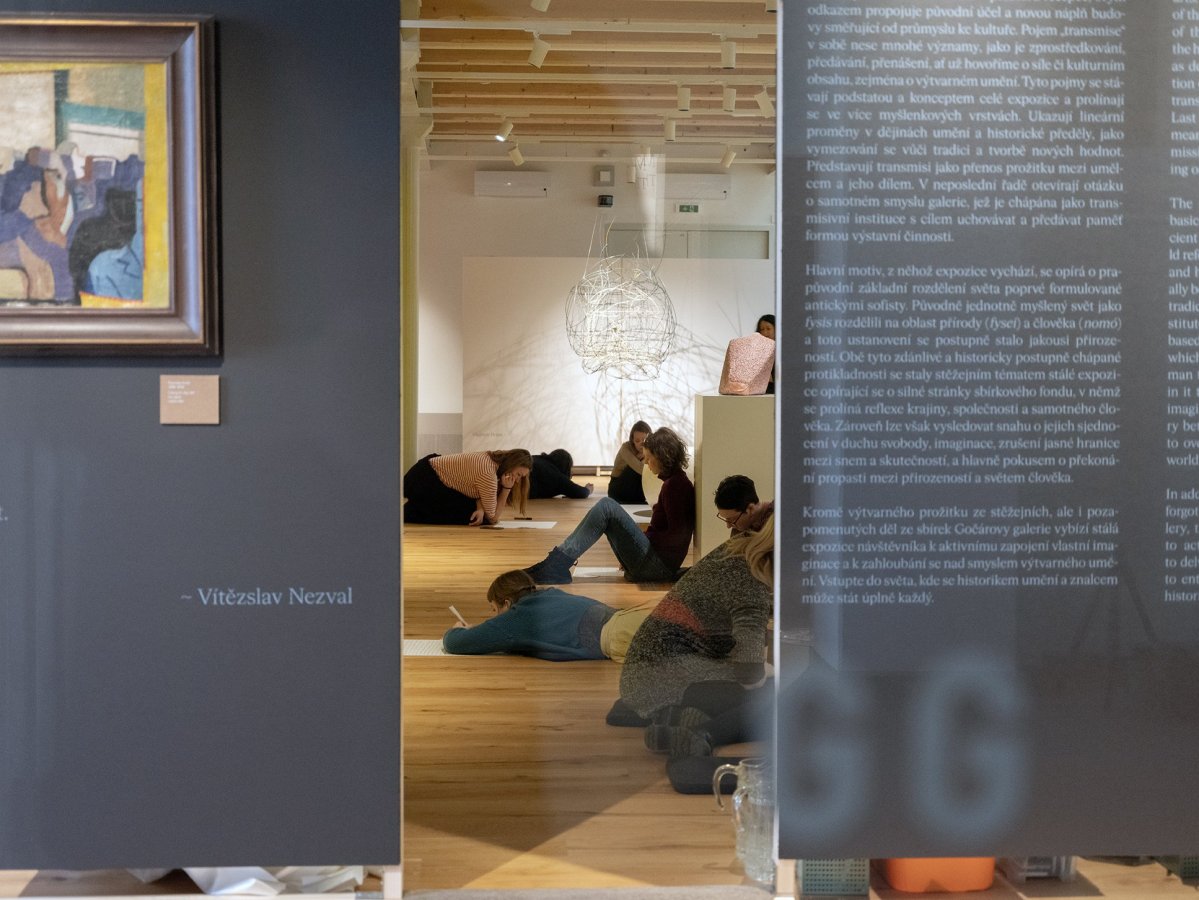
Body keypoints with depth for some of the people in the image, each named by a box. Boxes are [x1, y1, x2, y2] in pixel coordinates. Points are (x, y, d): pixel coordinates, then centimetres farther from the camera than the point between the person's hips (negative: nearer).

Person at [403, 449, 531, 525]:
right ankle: (408, 514, -6)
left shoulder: (491, 458, 2)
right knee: (470, 515, -12)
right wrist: (507, 488, -19)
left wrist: (481, 509, -19)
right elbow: (493, 518, -15)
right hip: (424, 482, -10)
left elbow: (479, 494, 2)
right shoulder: (488, 473, -27)